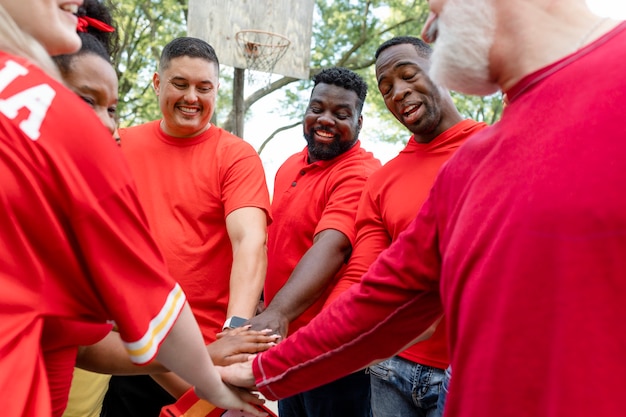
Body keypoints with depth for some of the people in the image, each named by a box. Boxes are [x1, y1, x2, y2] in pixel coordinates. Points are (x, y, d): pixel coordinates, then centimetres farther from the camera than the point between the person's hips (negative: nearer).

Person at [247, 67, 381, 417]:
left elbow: (331, 247, -32)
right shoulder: (289, 167, 9)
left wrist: (278, 313, -44)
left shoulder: (360, 174, -17)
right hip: (285, 339, 8)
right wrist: (265, 309, 13)